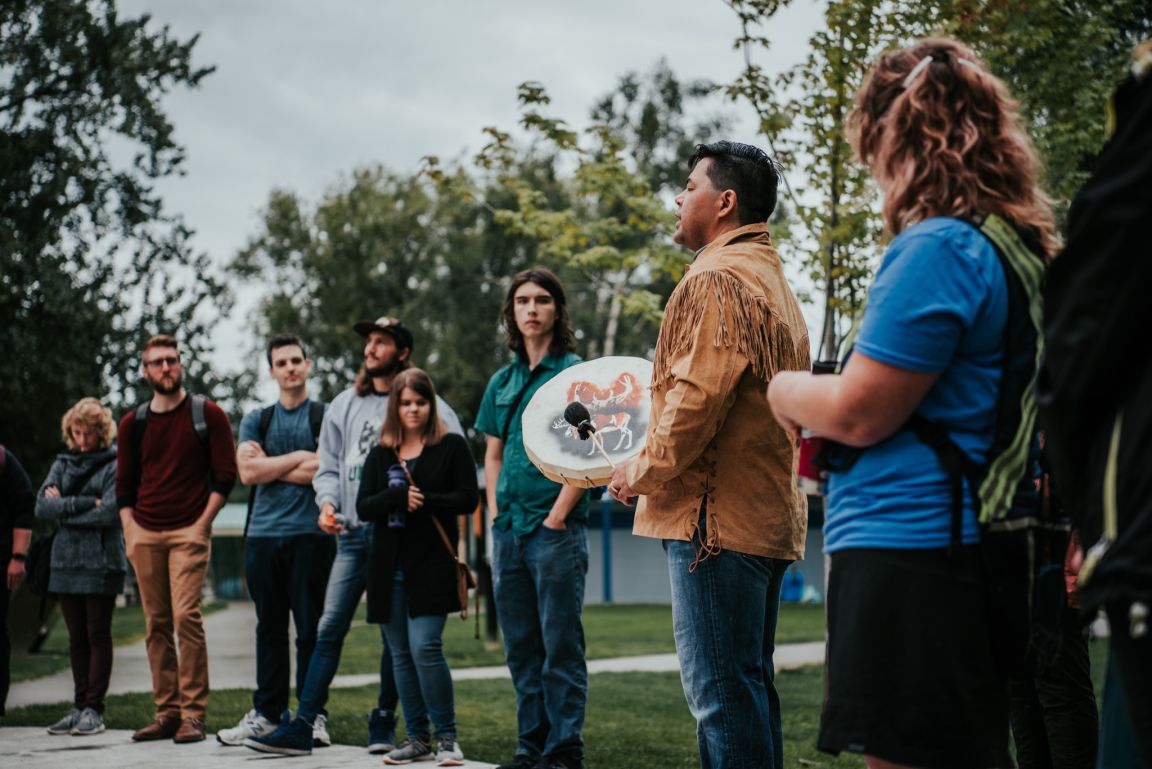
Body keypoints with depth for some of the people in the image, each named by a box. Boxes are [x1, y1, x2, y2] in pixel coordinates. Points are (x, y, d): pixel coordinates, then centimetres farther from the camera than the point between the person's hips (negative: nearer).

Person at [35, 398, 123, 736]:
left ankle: (94, 709, 1)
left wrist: (63, 509, -6)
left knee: (97, 635, -2)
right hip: (66, 561, 5)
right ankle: (80, 707, 12)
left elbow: (108, 513, -14)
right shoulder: (63, 463, 13)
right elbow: (42, 506, 1)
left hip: (101, 563, -5)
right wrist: (83, 503, -11)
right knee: (77, 639, 8)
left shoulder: (115, 464, -3)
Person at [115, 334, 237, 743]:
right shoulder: (133, 423, 12)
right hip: (145, 535, 4)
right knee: (156, 625, 4)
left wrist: (202, 525, -7)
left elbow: (225, 475, 1)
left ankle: (193, 714, -11)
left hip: (189, 532, -4)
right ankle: (166, 713, 8)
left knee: (186, 617, -13)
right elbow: (124, 486, 16)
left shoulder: (207, 415, 2)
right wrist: (131, 533, 4)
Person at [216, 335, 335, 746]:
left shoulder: (325, 416, 5)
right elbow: (247, 471, 0)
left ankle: (312, 715, 3)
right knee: (269, 628, 8)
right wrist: (298, 457, -5)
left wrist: (268, 466, -4)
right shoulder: (256, 420, 16)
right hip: (263, 533, 4)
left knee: (311, 629, -2)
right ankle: (266, 713, 14)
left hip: (309, 534, -3)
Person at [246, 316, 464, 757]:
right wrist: (327, 502, 0)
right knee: (329, 629, -1)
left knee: (394, 634, 4)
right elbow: (327, 464, 18)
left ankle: (384, 721, 15)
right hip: (352, 533, 4)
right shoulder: (345, 405, 14)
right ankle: (304, 725, -2)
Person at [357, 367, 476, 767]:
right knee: (401, 655, 7)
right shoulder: (379, 454, 12)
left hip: (432, 565, -4)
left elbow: (467, 498, -5)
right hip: (389, 568, 5)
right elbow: (364, 508, 3)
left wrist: (423, 501, -15)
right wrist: (399, 497, -15)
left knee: (425, 647, -14)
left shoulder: (452, 446, 2)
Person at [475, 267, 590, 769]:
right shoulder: (503, 381, 15)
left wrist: (558, 515, -14)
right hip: (509, 532, 6)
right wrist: (495, 513, 8)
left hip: (557, 529, -6)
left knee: (560, 645, -4)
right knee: (521, 648, 10)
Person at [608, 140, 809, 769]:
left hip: (717, 513, -10)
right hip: (770, 511, 10)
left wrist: (645, 470, -8)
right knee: (749, 683, 14)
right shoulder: (772, 279, 21)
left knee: (722, 688, -9)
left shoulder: (718, 279, -11)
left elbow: (699, 395, -21)